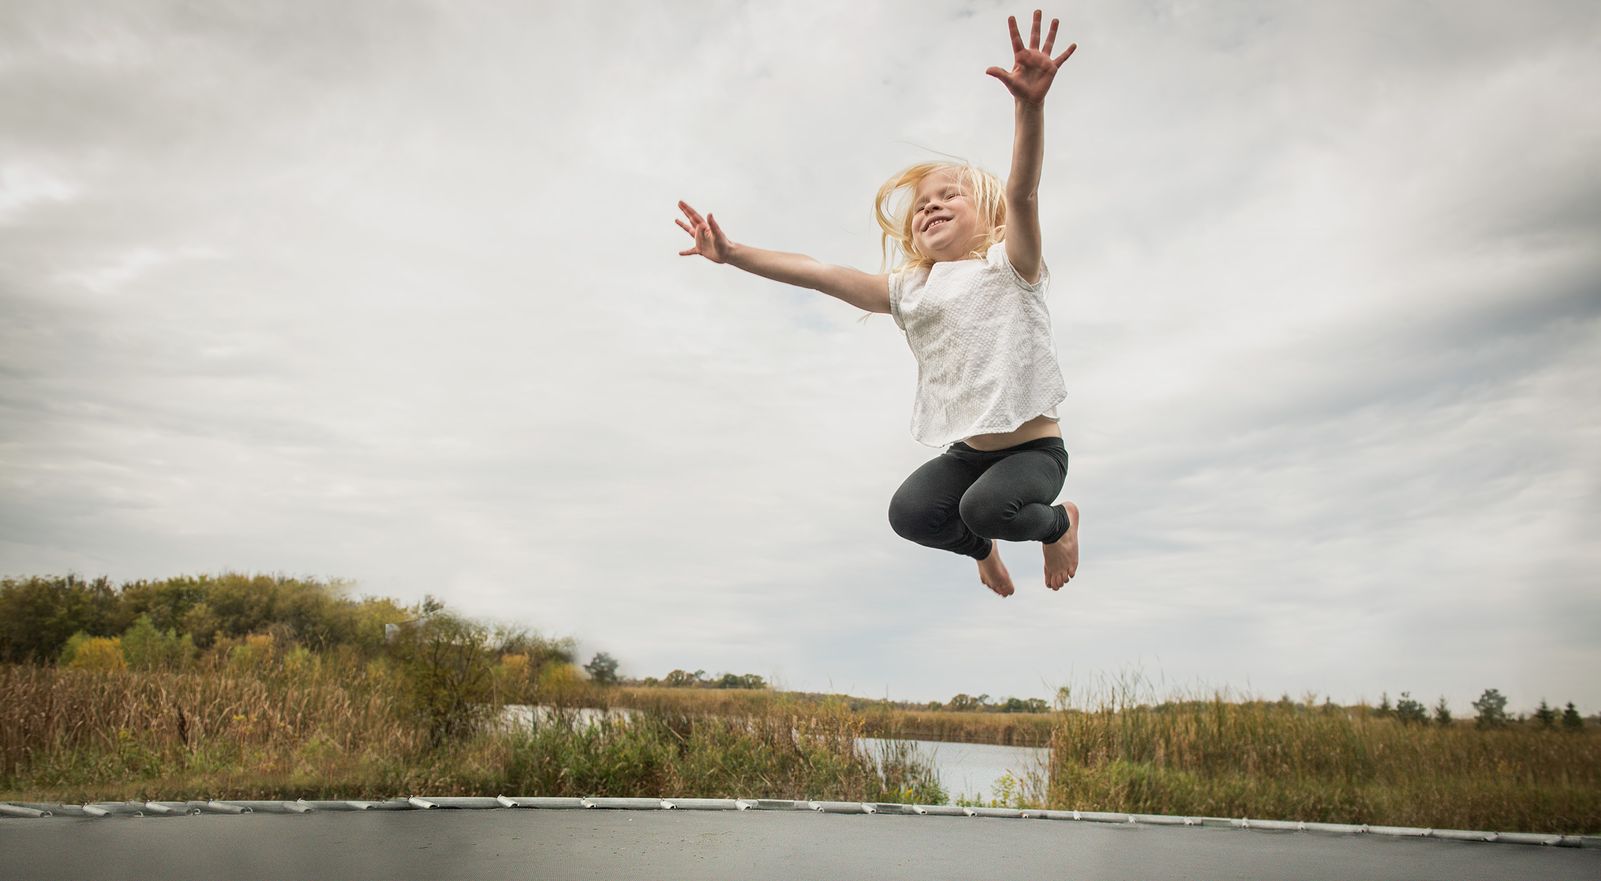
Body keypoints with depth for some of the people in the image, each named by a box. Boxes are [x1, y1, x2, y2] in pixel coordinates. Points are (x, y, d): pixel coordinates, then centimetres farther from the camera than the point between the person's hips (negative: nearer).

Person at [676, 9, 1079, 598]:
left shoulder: (1008, 264, -7)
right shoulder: (910, 291, 5)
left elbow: (1022, 192, -26)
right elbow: (820, 274, 0)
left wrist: (1030, 106, -43)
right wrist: (734, 254, -6)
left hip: (1035, 448, -4)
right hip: (968, 450, 5)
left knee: (985, 506, -31)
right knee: (909, 514, -20)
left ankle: (1057, 522, 7)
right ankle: (980, 545, 17)